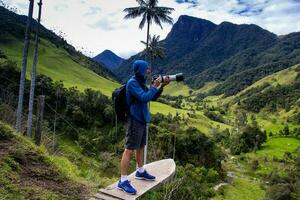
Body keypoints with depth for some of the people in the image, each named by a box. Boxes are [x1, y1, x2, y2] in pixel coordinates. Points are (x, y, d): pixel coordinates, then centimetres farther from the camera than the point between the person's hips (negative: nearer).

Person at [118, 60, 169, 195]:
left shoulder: (141, 83, 12)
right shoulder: (132, 83, -16)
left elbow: (152, 98, 15)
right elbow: (144, 98, -26)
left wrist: (161, 86, 3)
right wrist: (154, 86, -15)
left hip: (142, 120, 9)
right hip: (135, 121, -9)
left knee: (141, 147, 19)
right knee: (129, 149, -6)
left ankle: (140, 172, 36)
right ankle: (123, 181, 1)